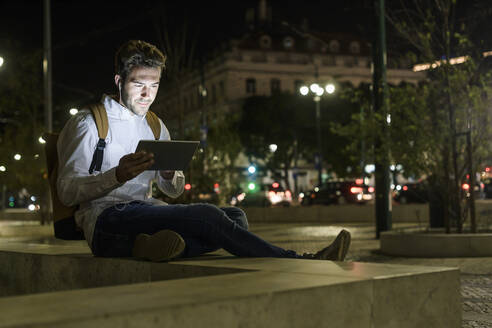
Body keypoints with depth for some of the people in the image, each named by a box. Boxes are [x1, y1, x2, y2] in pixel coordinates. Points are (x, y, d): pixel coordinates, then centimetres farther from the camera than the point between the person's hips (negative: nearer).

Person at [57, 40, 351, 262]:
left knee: (236, 216, -14)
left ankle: (160, 244, -38)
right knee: (207, 216, -27)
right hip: (107, 220, -7)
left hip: (147, 213, 7)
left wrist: (170, 173, -4)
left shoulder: (155, 126, 21)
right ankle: (300, 264, -23)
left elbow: (175, 190, 22)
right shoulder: (88, 123, 2)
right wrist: (117, 175, -26)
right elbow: (67, 191, -8)